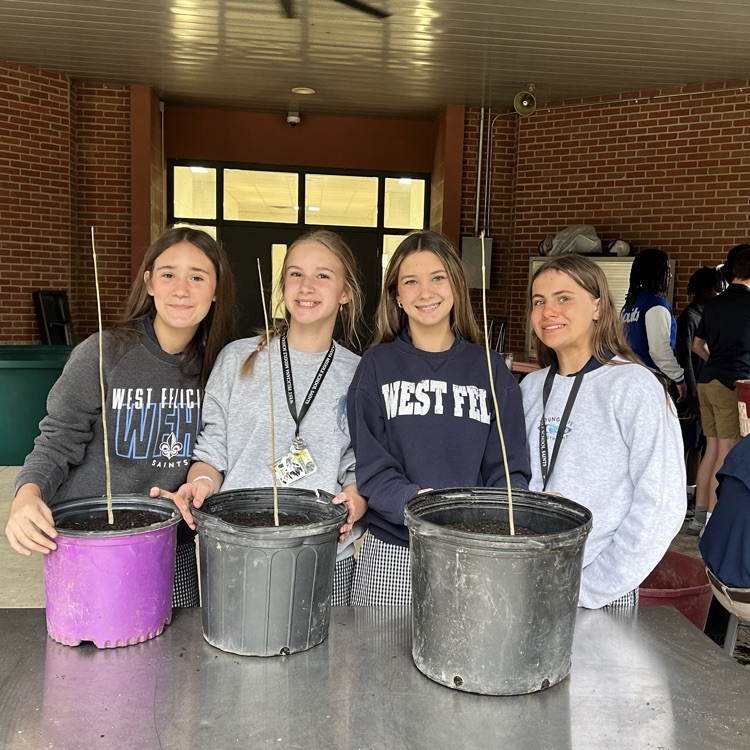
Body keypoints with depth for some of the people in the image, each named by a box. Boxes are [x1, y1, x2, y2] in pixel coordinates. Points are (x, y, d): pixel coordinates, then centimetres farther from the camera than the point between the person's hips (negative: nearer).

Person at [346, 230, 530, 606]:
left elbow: (508, 467, 4)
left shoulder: (491, 369, 7)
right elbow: (372, 466, -2)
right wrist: (412, 502, -21)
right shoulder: (376, 366, 4)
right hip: (390, 553, 0)